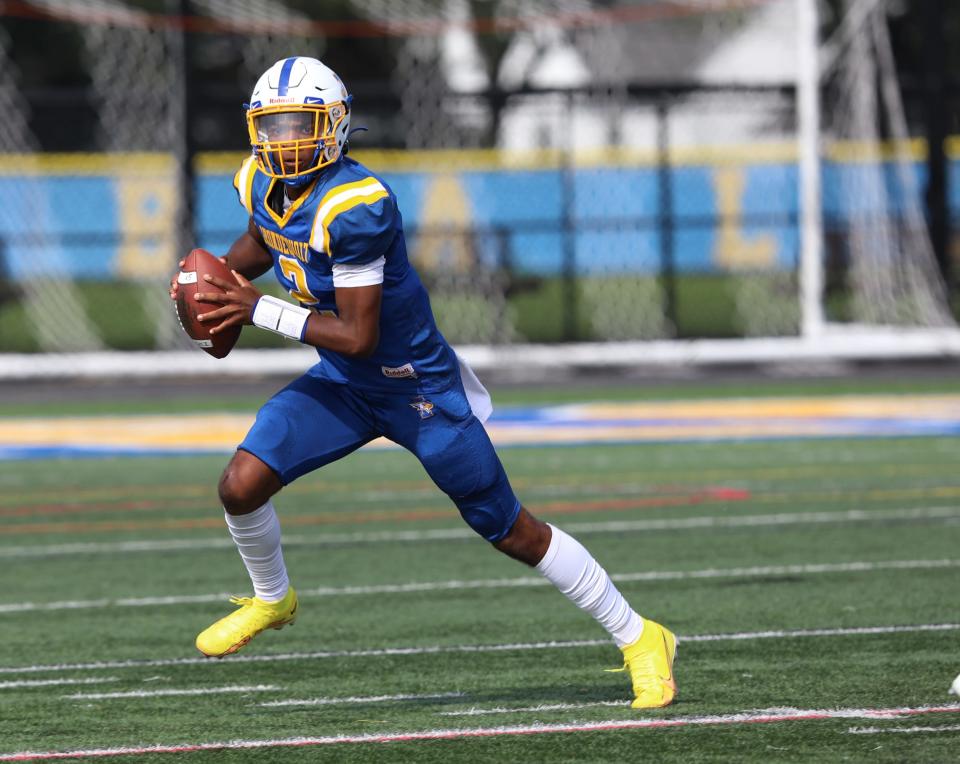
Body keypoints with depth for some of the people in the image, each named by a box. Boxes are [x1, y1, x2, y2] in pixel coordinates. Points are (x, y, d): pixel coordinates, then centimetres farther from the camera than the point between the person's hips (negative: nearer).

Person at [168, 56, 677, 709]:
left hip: (418, 386, -7)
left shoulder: (353, 204, -30)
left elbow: (358, 336, -29)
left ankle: (639, 639, 16)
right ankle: (271, 600, 20)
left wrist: (259, 310, -25)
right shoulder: (263, 184, -5)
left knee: (510, 531, 1)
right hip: (342, 385, 7)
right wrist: (216, 274, 2)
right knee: (242, 485, -10)